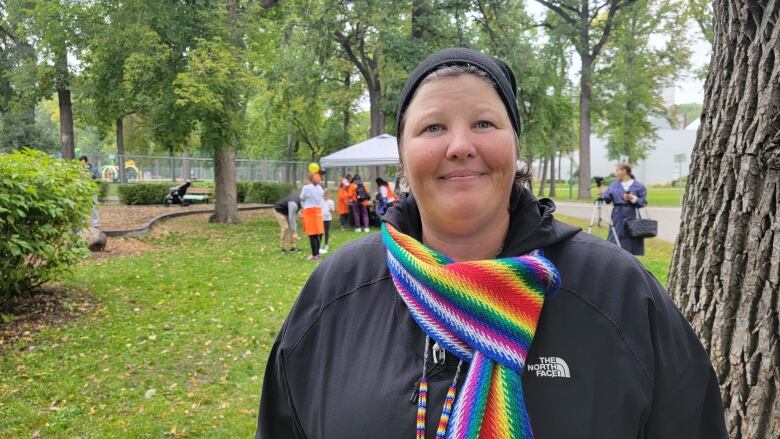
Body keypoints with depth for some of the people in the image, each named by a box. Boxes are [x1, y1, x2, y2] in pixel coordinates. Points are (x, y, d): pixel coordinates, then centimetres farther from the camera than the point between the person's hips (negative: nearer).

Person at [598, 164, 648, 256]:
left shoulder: (639, 186, 1)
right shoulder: (613, 185, 9)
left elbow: (643, 202, -1)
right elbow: (607, 198, 0)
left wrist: (633, 198, -18)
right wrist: (602, 196, -21)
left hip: (632, 218, -2)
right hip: (617, 218, 2)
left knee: (629, 247, 4)